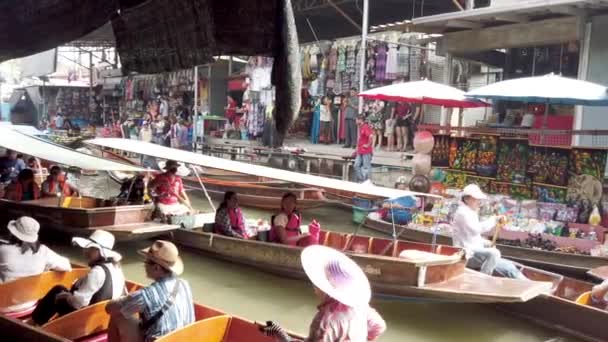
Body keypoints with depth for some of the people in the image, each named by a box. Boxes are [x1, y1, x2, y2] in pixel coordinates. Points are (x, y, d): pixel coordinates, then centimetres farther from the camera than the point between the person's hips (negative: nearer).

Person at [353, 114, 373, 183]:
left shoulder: (366, 127, -16)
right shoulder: (361, 127, 14)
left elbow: (371, 136, -31)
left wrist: (368, 145, -21)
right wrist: (357, 148, 23)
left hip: (366, 151, -10)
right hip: (360, 151, 10)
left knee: (366, 167, -2)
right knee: (357, 165, 11)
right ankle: (359, 180, 20)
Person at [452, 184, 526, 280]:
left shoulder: (471, 213, 21)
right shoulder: (462, 212, -11)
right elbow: (475, 229, -28)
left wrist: (486, 243, 10)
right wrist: (494, 220, -20)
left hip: (475, 253, 10)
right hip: (468, 255, -10)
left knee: (509, 267, 4)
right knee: (494, 253, -33)